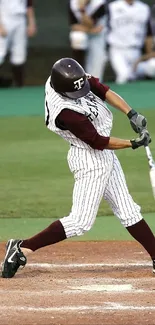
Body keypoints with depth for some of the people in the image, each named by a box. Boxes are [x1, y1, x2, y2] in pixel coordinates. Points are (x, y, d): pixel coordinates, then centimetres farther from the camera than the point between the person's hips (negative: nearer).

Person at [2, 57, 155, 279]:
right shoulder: (65, 112, -31)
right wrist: (134, 144, -17)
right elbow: (99, 142, -24)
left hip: (105, 156, 9)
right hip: (90, 159, -9)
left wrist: (131, 114, -12)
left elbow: (104, 91, -1)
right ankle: (23, 248, -6)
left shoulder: (68, 78, -10)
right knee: (81, 221, -8)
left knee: (128, 211, 13)